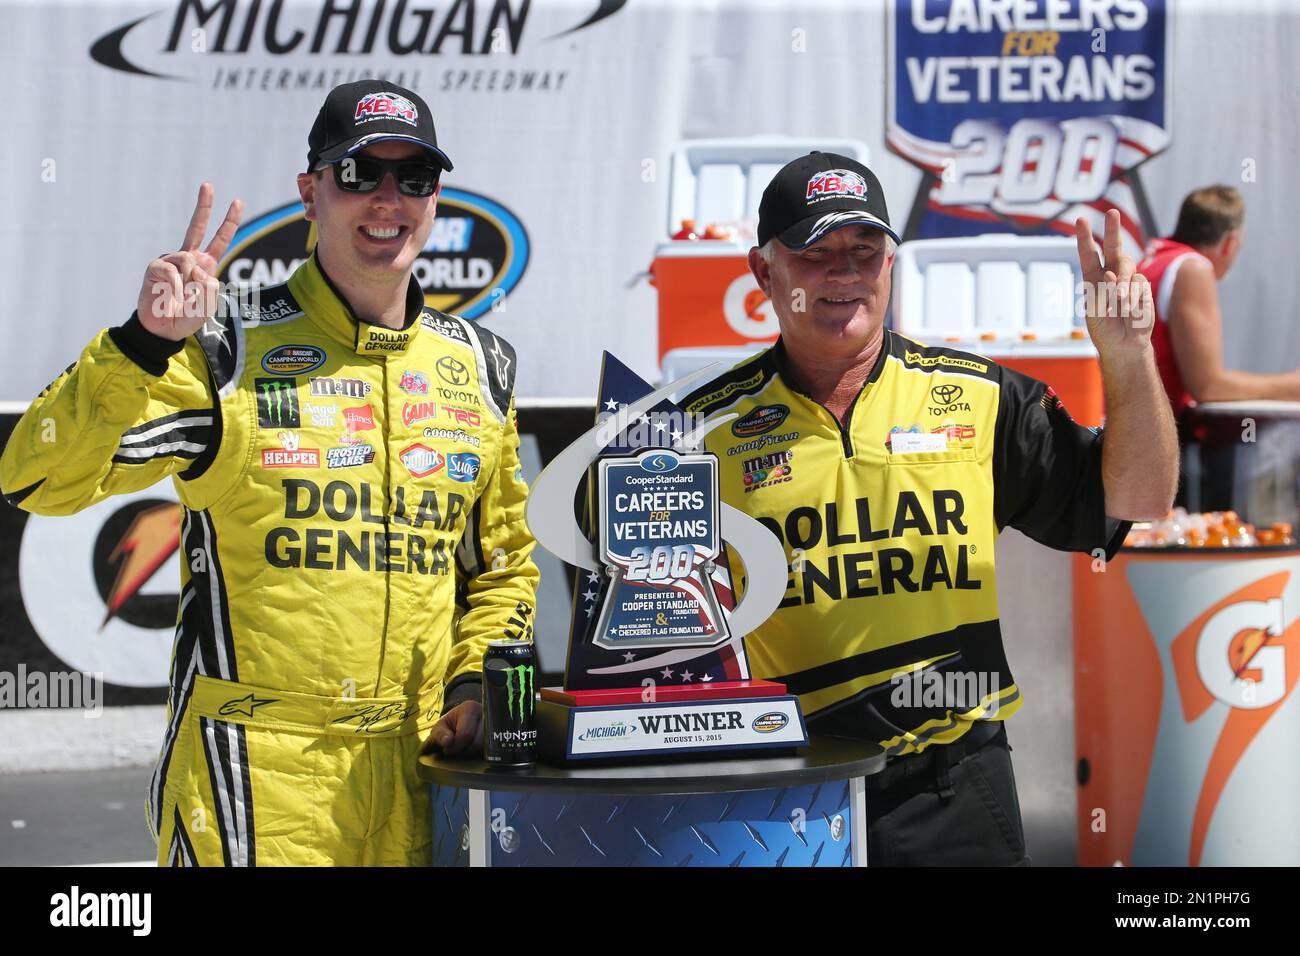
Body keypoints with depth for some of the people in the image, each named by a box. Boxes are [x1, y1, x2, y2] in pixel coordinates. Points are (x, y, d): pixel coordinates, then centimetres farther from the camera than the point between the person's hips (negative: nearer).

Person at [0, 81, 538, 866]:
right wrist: (145, 343, -23)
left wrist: (474, 682, 6)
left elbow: (505, 561, 21)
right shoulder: (228, 351, -4)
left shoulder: (480, 369, 10)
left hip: (418, 766, 4)